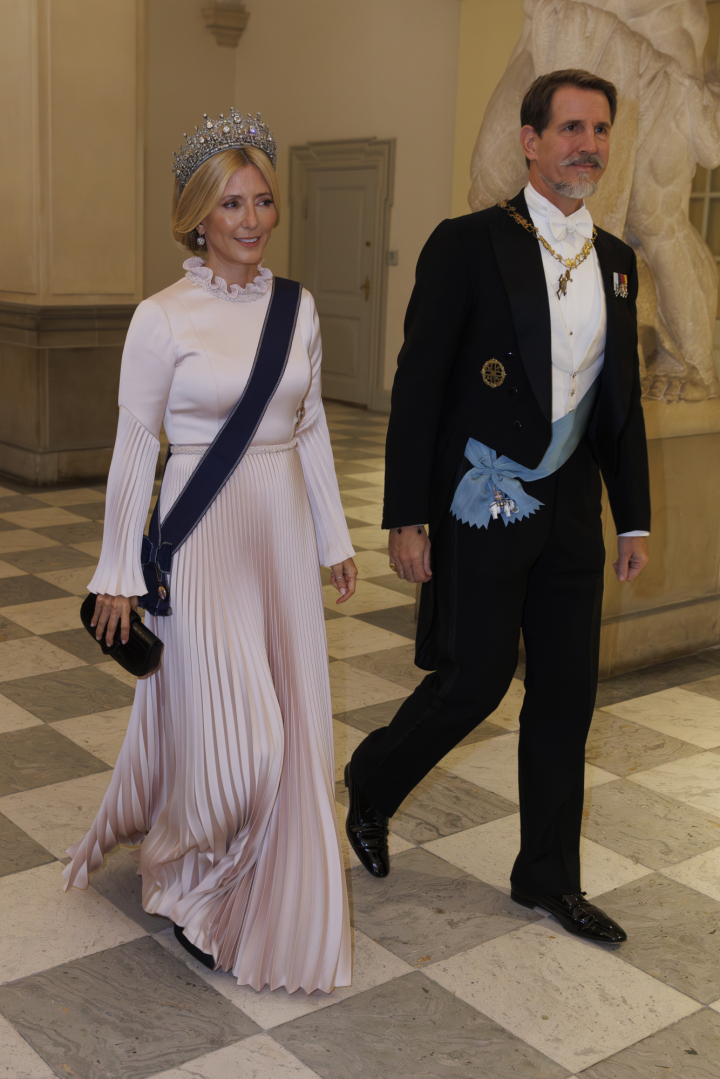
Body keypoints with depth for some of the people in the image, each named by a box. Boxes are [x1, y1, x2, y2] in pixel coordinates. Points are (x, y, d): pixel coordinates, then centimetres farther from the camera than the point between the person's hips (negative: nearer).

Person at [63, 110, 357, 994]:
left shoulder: (297, 308, 5)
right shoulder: (163, 318, -10)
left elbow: (311, 428, 11)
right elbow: (134, 447, -7)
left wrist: (333, 538, 12)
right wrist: (118, 573, -5)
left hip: (282, 531, 5)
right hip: (202, 532, -5)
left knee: (290, 719, 11)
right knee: (228, 726, 0)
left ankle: (277, 902, 34)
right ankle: (191, 890, 30)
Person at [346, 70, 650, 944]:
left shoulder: (616, 261, 10)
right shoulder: (468, 245, -8)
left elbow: (622, 400, 15)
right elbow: (417, 386, -10)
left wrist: (633, 517, 12)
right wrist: (406, 518, -13)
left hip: (570, 513, 6)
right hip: (482, 506, -6)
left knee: (567, 694, 10)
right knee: (476, 681, 0)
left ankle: (548, 876, 27)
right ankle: (370, 784, 30)